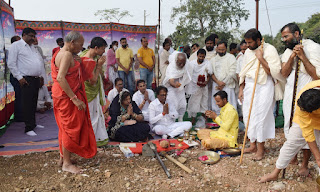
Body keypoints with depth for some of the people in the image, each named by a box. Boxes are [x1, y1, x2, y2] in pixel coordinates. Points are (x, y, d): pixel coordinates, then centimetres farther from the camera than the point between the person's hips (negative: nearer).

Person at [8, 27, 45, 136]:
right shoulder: (16, 46, -3)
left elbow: (40, 61, 25)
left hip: (36, 79, 7)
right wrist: (19, 77, -12)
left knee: (34, 103, 13)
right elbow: (11, 64, -8)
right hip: (26, 80, -7)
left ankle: (33, 123, 24)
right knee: (27, 104, -6)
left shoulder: (33, 47, 20)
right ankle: (29, 128, 0)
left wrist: (40, 75, 17)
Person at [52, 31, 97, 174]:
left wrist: (76, 62, 10)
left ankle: (63, 156, 35)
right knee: (70, 127, -1)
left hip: (66, 96, 10)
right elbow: (60, 78, -29)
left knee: (66, 127, 20)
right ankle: (67, 163, 10)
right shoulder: (67, 55, -18)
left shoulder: (61, 53, 14)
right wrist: (75, 99, -29)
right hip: (67, 96, -10)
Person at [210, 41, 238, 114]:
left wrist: (224, 83, -8)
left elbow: (232, 73, -6)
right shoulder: (213, 59, 15)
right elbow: (211, 73, 8)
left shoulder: (231, 57, 1)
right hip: (216, 86, 4)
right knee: (216, 106, 4)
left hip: (227, 85, -4)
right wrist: (218, 82, -8)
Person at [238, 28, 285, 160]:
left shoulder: (270, 50, -7)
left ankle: (261, 148, 8)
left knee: (260, 116, -5)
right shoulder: (248, 52, 13)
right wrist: (241, 89, 14)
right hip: (249, 86, 6)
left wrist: (261, 58, -18)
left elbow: (274, 72, -15)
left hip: (264, 86, -6)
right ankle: (252, 145, 19)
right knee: (248, 116, 6)